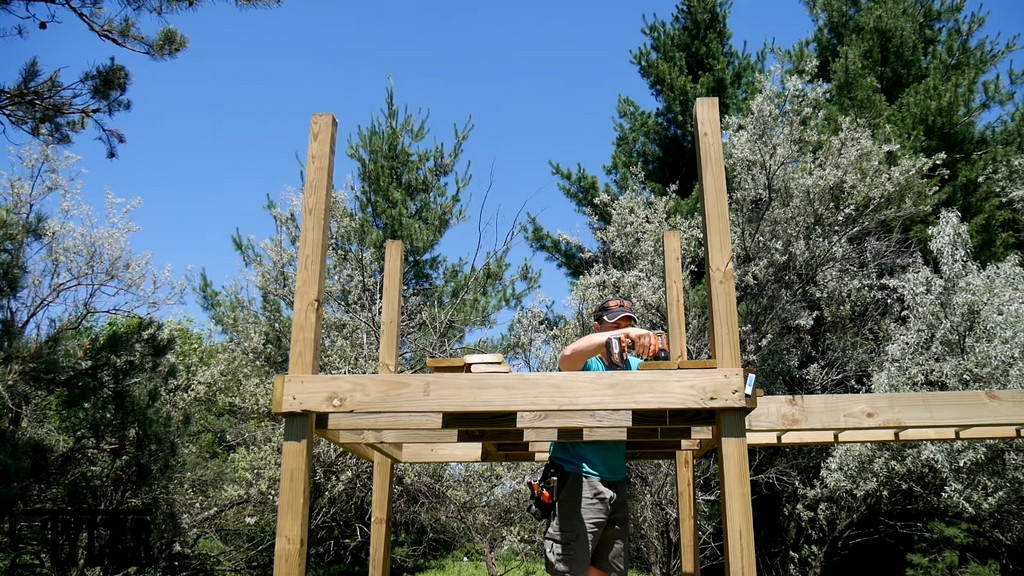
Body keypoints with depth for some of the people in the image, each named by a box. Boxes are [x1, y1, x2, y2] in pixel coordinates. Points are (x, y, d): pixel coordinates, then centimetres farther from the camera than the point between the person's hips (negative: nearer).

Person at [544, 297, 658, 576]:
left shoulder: (633, 366, 14)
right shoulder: (587, 363, -5)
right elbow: (568, 356, -28)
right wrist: (623, 334, -39)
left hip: (616, 483, 7)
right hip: (578, 479, -7)